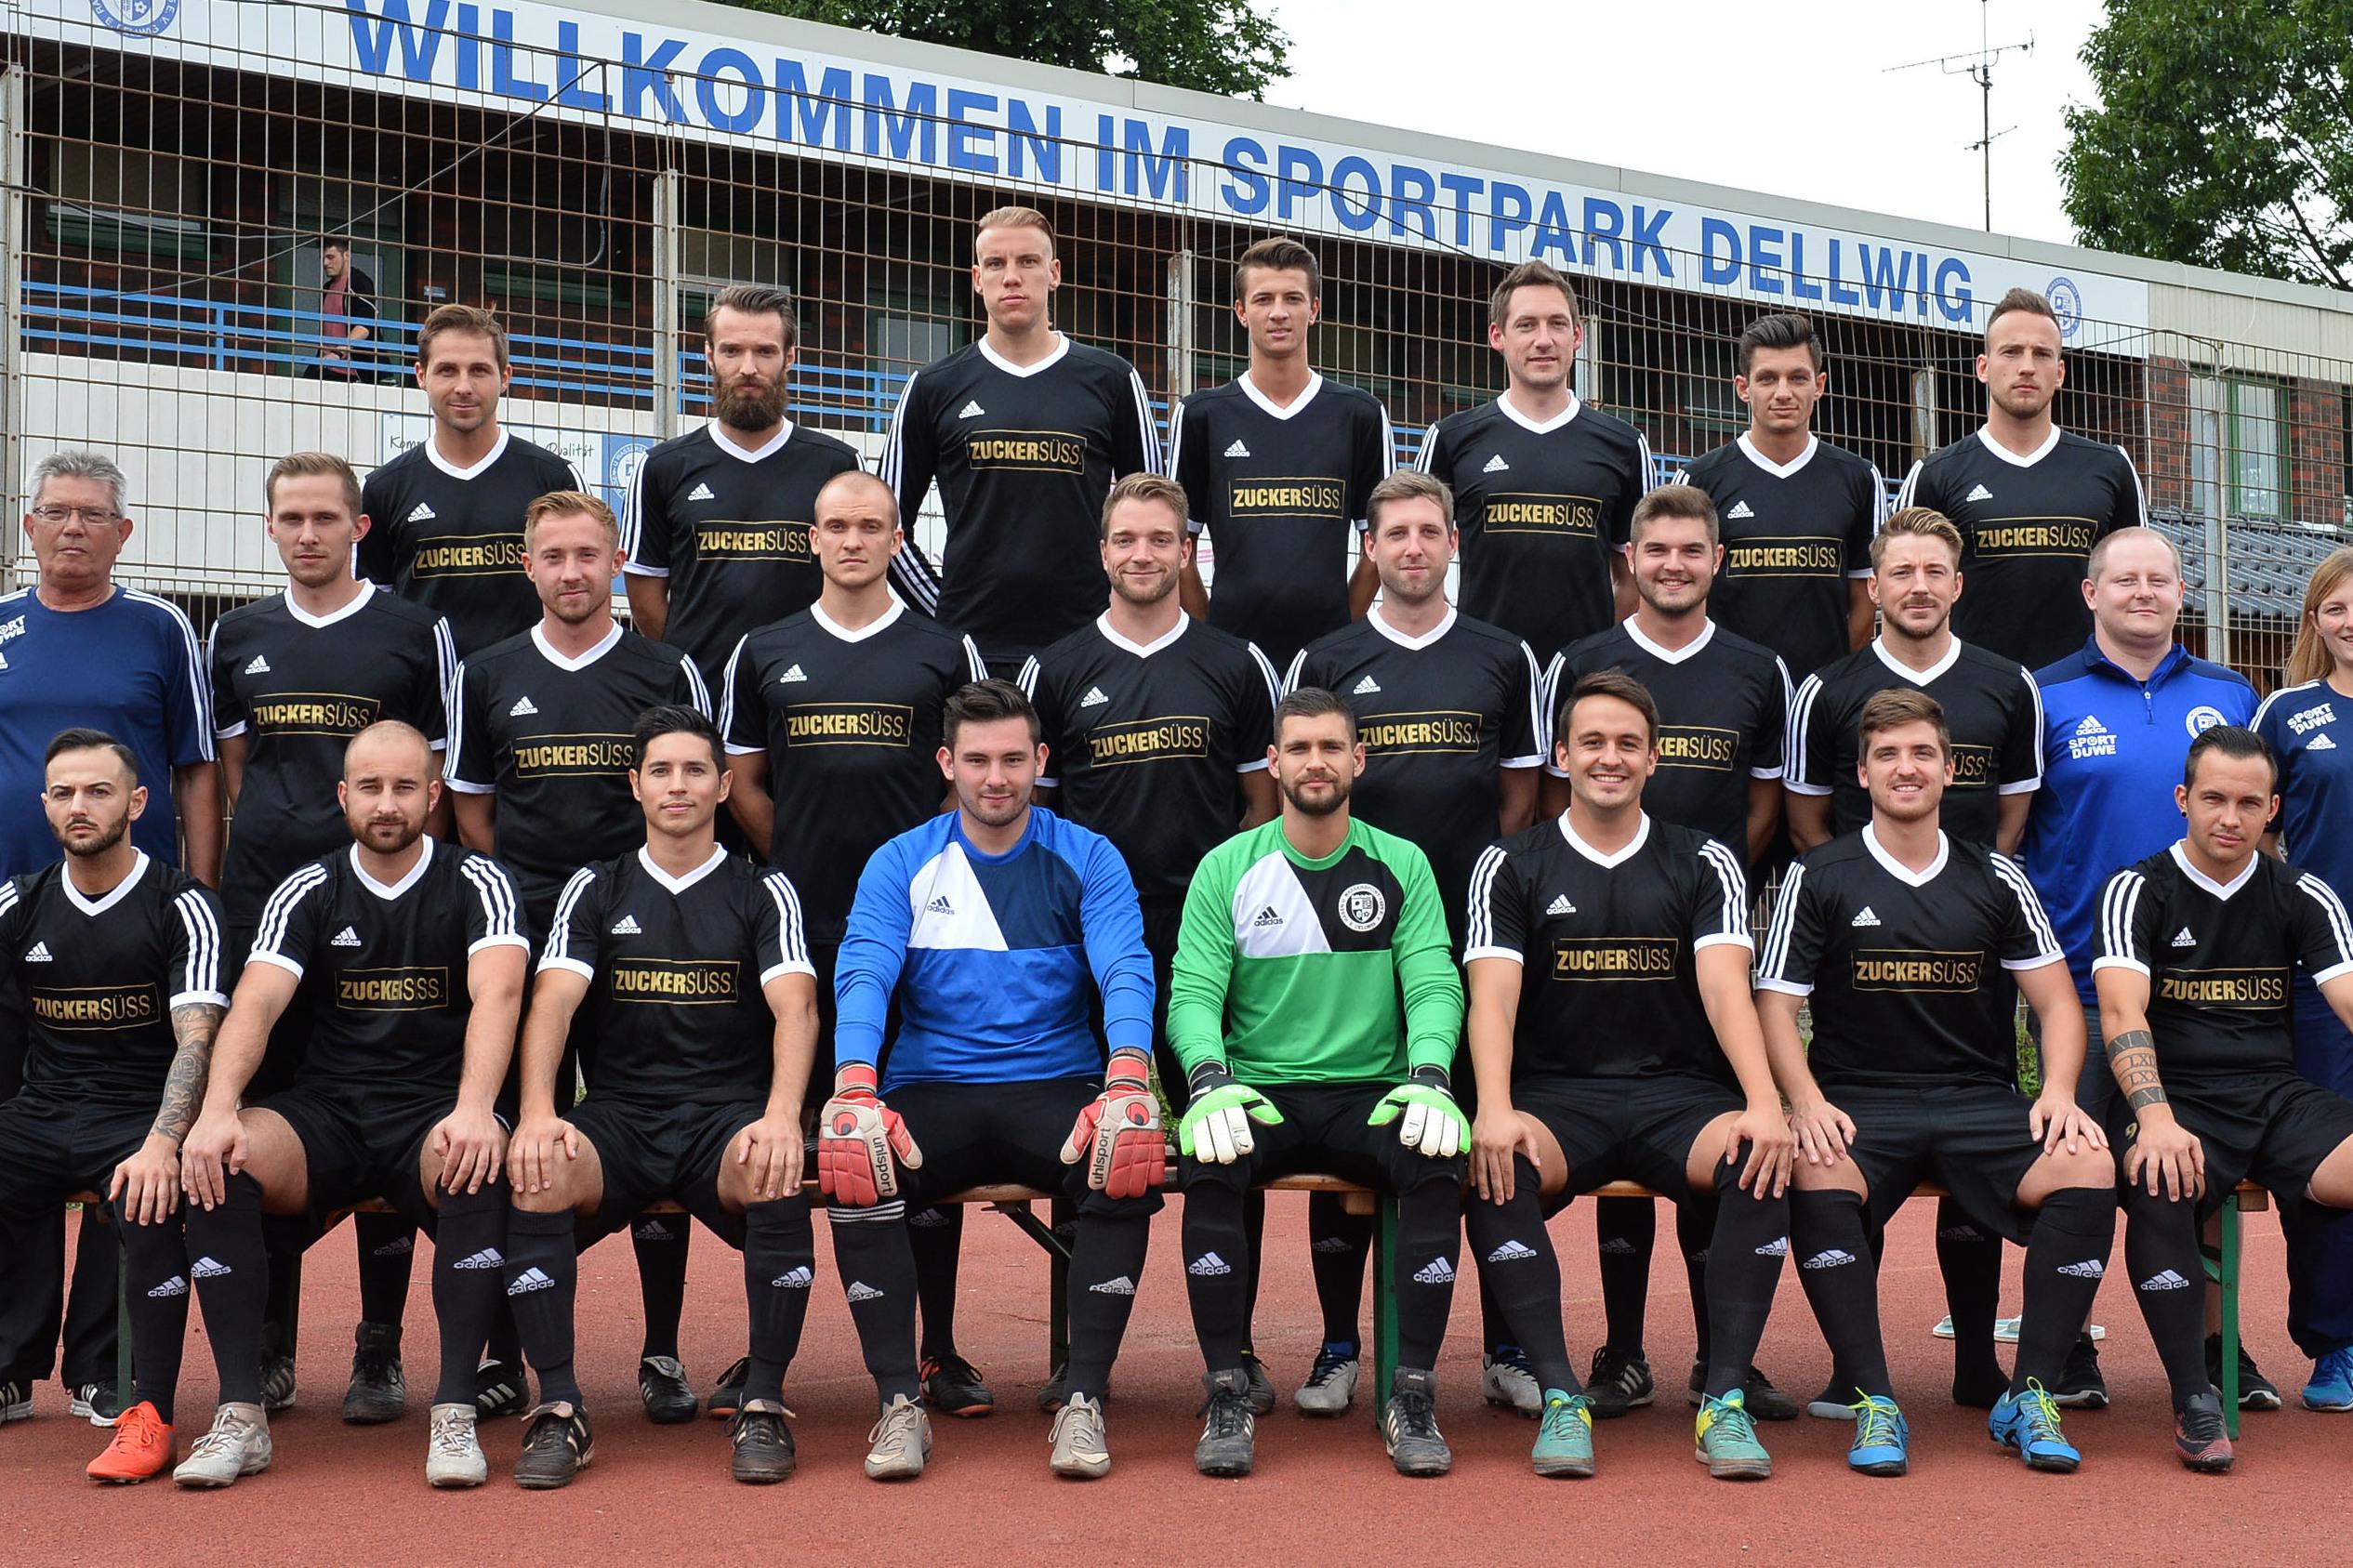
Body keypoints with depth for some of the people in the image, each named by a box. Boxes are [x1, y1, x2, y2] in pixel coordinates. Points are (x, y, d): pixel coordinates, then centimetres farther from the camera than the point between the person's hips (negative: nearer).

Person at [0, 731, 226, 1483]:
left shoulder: (180, 905, -4)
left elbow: (195, 1039, -14)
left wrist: (160, 1145, -30)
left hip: (139, 1115, -4)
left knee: (149, 1203, -35)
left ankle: (149, 1416, -22)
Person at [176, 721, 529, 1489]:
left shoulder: (476, 884, 0)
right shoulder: (309, 892, 7)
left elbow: (497, 994, -17)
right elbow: (255, 1003, -7)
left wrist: (475, 1110, -37)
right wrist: (217, 1111, -27)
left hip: (434, 1112, -2)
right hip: (327, 1111, 2)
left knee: (478, 1166, -37)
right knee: (218, 1162, -28)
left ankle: (455, 1413, -29)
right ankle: (241, 1414, -23)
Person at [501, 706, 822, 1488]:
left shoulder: (762, 891, 9)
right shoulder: (595, 889, 13)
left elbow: (795, 1007, -6)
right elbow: (552, 1002, -1)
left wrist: (781, 1117, -26)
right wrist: (537, 1115, -20)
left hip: (728, 1113, -1)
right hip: (617, 1112, 1)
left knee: (775, 1177, -36)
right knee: (536, 1175, -31)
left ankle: (762, 1405, -21)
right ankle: (559, 1408, -22)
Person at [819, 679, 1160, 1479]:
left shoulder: (1089, 859, 6)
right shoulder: (900, 864, 7)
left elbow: (1125, 973, -8)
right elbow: (863, 975, -6)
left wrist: (1127, 1083, -29)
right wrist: (855, 1088, -27)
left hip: (1057, 1091, 0)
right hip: (930, 1093, 1)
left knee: (1131, 1161, -32)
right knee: (850, 1165, -30)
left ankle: (1084, 1400, -21)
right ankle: (898, 1400, -18)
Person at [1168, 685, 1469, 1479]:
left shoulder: (1402, 865, 7)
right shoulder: (1226, 869, 5)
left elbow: (1434, 984, -1)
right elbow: (1192, 991, -2)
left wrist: (1428, 1078, -21)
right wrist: (1209, 1081, -23)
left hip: (1373, 1095, 1)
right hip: (1258, 1093, 0)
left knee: (1440, 1159, -31)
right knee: (1208, 1161, -33)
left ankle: (1412, 1396, -21)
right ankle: (1227, 1397, -22)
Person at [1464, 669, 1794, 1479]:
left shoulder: (1704, 863, 10)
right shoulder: (1511, 866, 8)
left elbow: (1725, 986, -5)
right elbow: (1493, 994, -5)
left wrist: (1763, 1102, -23)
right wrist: (1494, 1109, -24)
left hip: (1679, 1092, 1)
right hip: (1556, 1093, 0)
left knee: (1762, 1162, -31)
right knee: (1492, 1168, -34)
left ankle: (1726, 1398, -24)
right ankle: (1561, 1397, -27)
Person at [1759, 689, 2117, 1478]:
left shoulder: (1996, 878, 12)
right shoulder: (1818, 877, 6)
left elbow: (2057, 1002, 11)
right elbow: (1774, 1004, 2)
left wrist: (2059, 1093, -9)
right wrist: (1807, 1102, -16)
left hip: (1981, 1102, 2)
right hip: (1858, 1102, -2)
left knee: (2089, 1170, -27)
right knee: (1814, 1176, -36)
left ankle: (2029, 1396, -16)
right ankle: (1875, 1403, -26)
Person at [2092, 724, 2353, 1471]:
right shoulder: (2139, 890, 2)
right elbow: (2122, 1013, -13)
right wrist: (2155, 1118, -31)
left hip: (2279, 1098, 3)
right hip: (2174, 1098, -3)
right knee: (2160, 1187, -36)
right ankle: (2193, 1398, -26)